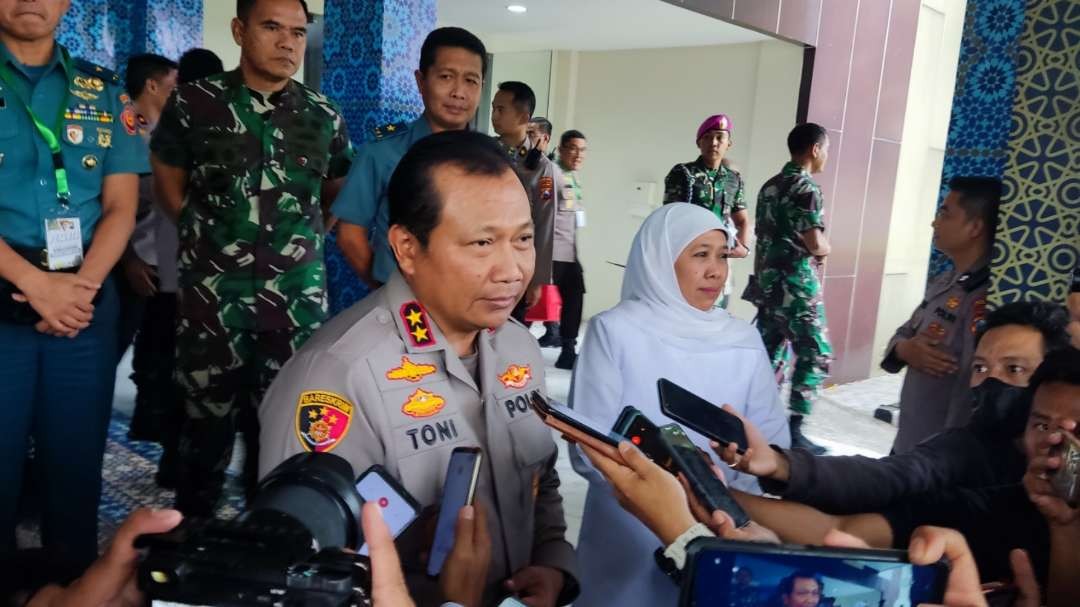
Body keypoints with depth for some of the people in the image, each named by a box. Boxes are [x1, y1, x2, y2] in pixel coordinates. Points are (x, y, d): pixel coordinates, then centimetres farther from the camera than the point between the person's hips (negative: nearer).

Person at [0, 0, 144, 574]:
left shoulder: (103, 90, 9)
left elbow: (121, 207, 4)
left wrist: (80, 285, -10)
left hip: (87, 306, 2)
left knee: (75, 461, 11)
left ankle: (74, 582, 27)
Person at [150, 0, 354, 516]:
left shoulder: (324, 117, 5)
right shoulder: (193, 103, -1)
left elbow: (341, 194, 19)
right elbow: (168, 186, 11)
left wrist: (304, 238, 10)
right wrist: (211, 238, 7)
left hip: (299, 303, 2)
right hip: (212, 300, -1)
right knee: (207, 429, 9)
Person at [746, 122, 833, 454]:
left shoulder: (770, 186, 14)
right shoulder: (806, 188, -12)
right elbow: (815, 243, -16)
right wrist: (826, 249, 4)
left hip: (767, 280, 9)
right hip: (797, 284, -8)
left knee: (771, 354, 13)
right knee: (815, 355, -1)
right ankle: (793, 430, -1)